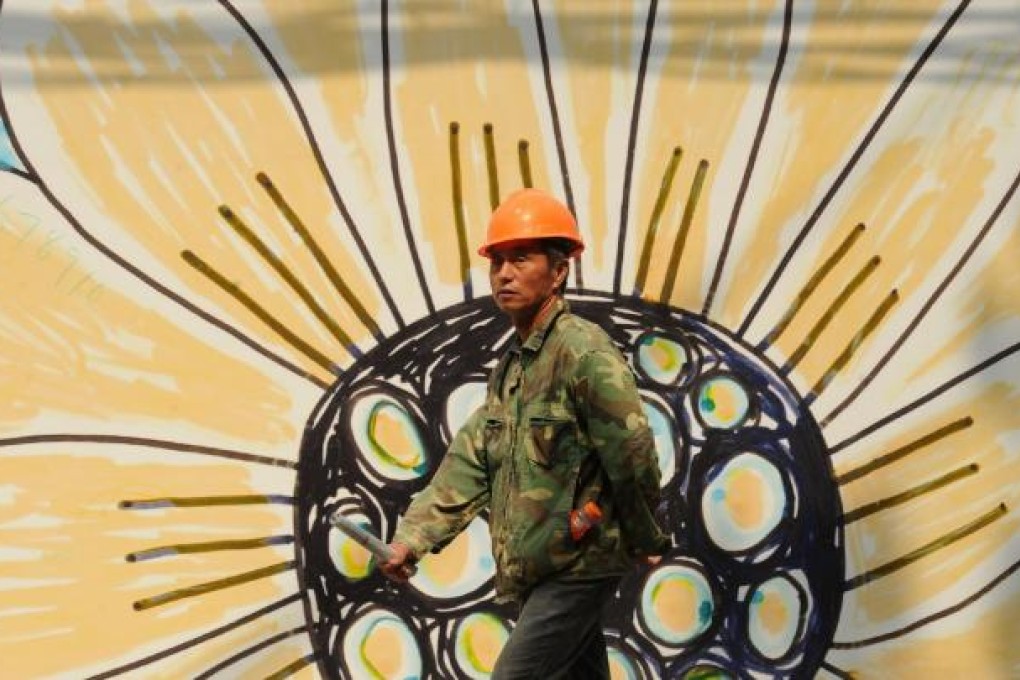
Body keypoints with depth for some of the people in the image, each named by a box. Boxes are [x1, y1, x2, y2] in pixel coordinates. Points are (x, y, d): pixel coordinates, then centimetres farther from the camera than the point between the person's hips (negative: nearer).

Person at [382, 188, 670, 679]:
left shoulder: (584, 353, -16)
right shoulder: (510, 366, 11)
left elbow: (633, 459, -16)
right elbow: (467, 465, 4)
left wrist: (644, 542, -4)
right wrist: (412, 538, -8)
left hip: (577, 567, -8)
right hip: (535, 570, 8)